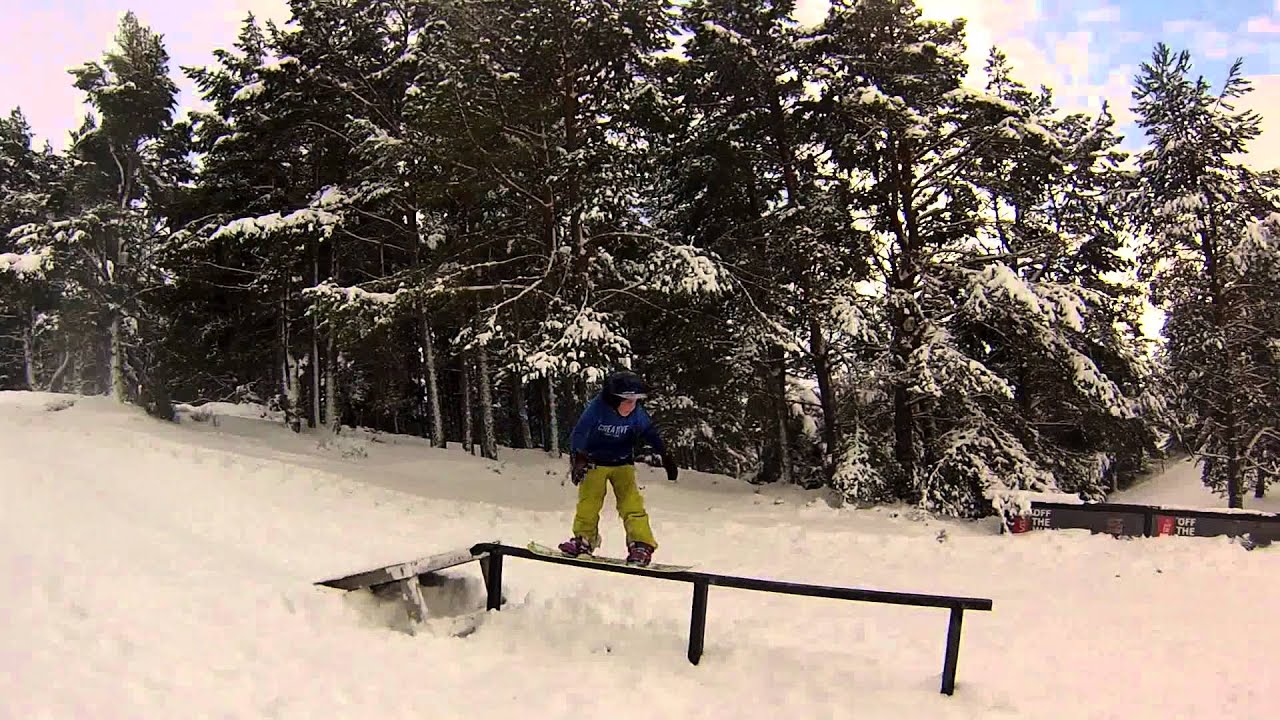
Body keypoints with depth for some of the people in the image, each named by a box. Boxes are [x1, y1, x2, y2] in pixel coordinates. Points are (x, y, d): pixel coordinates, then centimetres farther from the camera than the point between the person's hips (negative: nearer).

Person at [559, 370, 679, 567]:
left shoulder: (637, 413, -12)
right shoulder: (596, 408, -24)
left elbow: (651, 433, 4)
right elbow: (579, 434, -31)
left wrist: (666, 457, 8)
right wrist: (577, 458, -45)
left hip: (622, 463, 1)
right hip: (594, 462, -1)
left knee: (631, 502, -12)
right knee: (588, 502, -10)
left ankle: (641, 544, -11)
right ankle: (584, 539, 8)